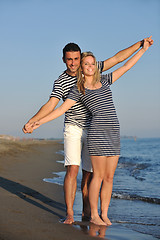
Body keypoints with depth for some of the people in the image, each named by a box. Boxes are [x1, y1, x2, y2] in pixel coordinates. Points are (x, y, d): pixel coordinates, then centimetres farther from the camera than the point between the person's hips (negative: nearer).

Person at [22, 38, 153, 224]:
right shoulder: (60, 82, -4)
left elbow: (118, 58, 9)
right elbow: (50, 105, -16)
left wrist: (141, 44, 9)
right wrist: (31, 122, -30)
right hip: (73, 129, -3)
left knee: (89, 173, 5)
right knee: (72, 169, -16)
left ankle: (87, 211, 19)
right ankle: (69, 214, -13)